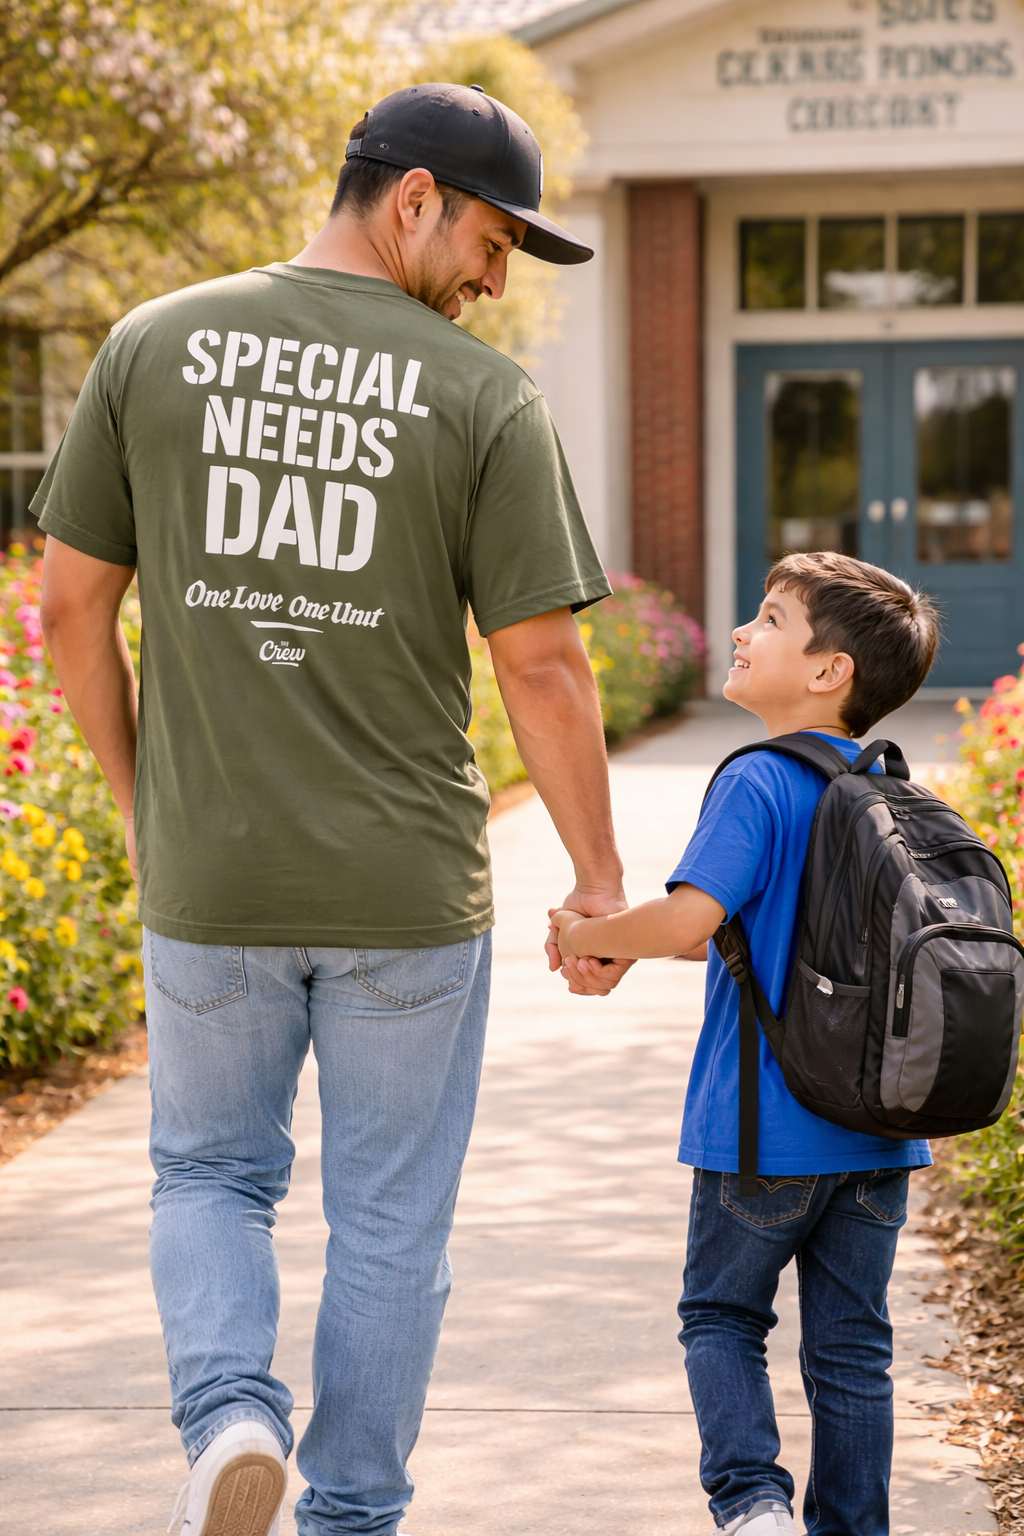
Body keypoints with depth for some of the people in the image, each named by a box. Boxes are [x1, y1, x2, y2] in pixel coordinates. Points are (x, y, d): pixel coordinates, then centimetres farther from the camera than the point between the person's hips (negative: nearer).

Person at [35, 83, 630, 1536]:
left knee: (209, 1173, 20)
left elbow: (71, 607, 2)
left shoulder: (153, 346, 0)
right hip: (409, 892, -2)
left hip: (207, 876, 2)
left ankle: (229, 1410, -2)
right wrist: (598, 879, 2)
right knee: (390, 1221, 13)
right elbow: (541, 665, -9)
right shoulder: (486, 399, -9)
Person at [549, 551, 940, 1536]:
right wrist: (627, 948, 15)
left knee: (722, 1316, 11)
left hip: (764, 1128, -5)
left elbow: (691, 918, -26)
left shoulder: (757, 785, -14)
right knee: (850, 1344, 13)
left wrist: (592, 934, -7)